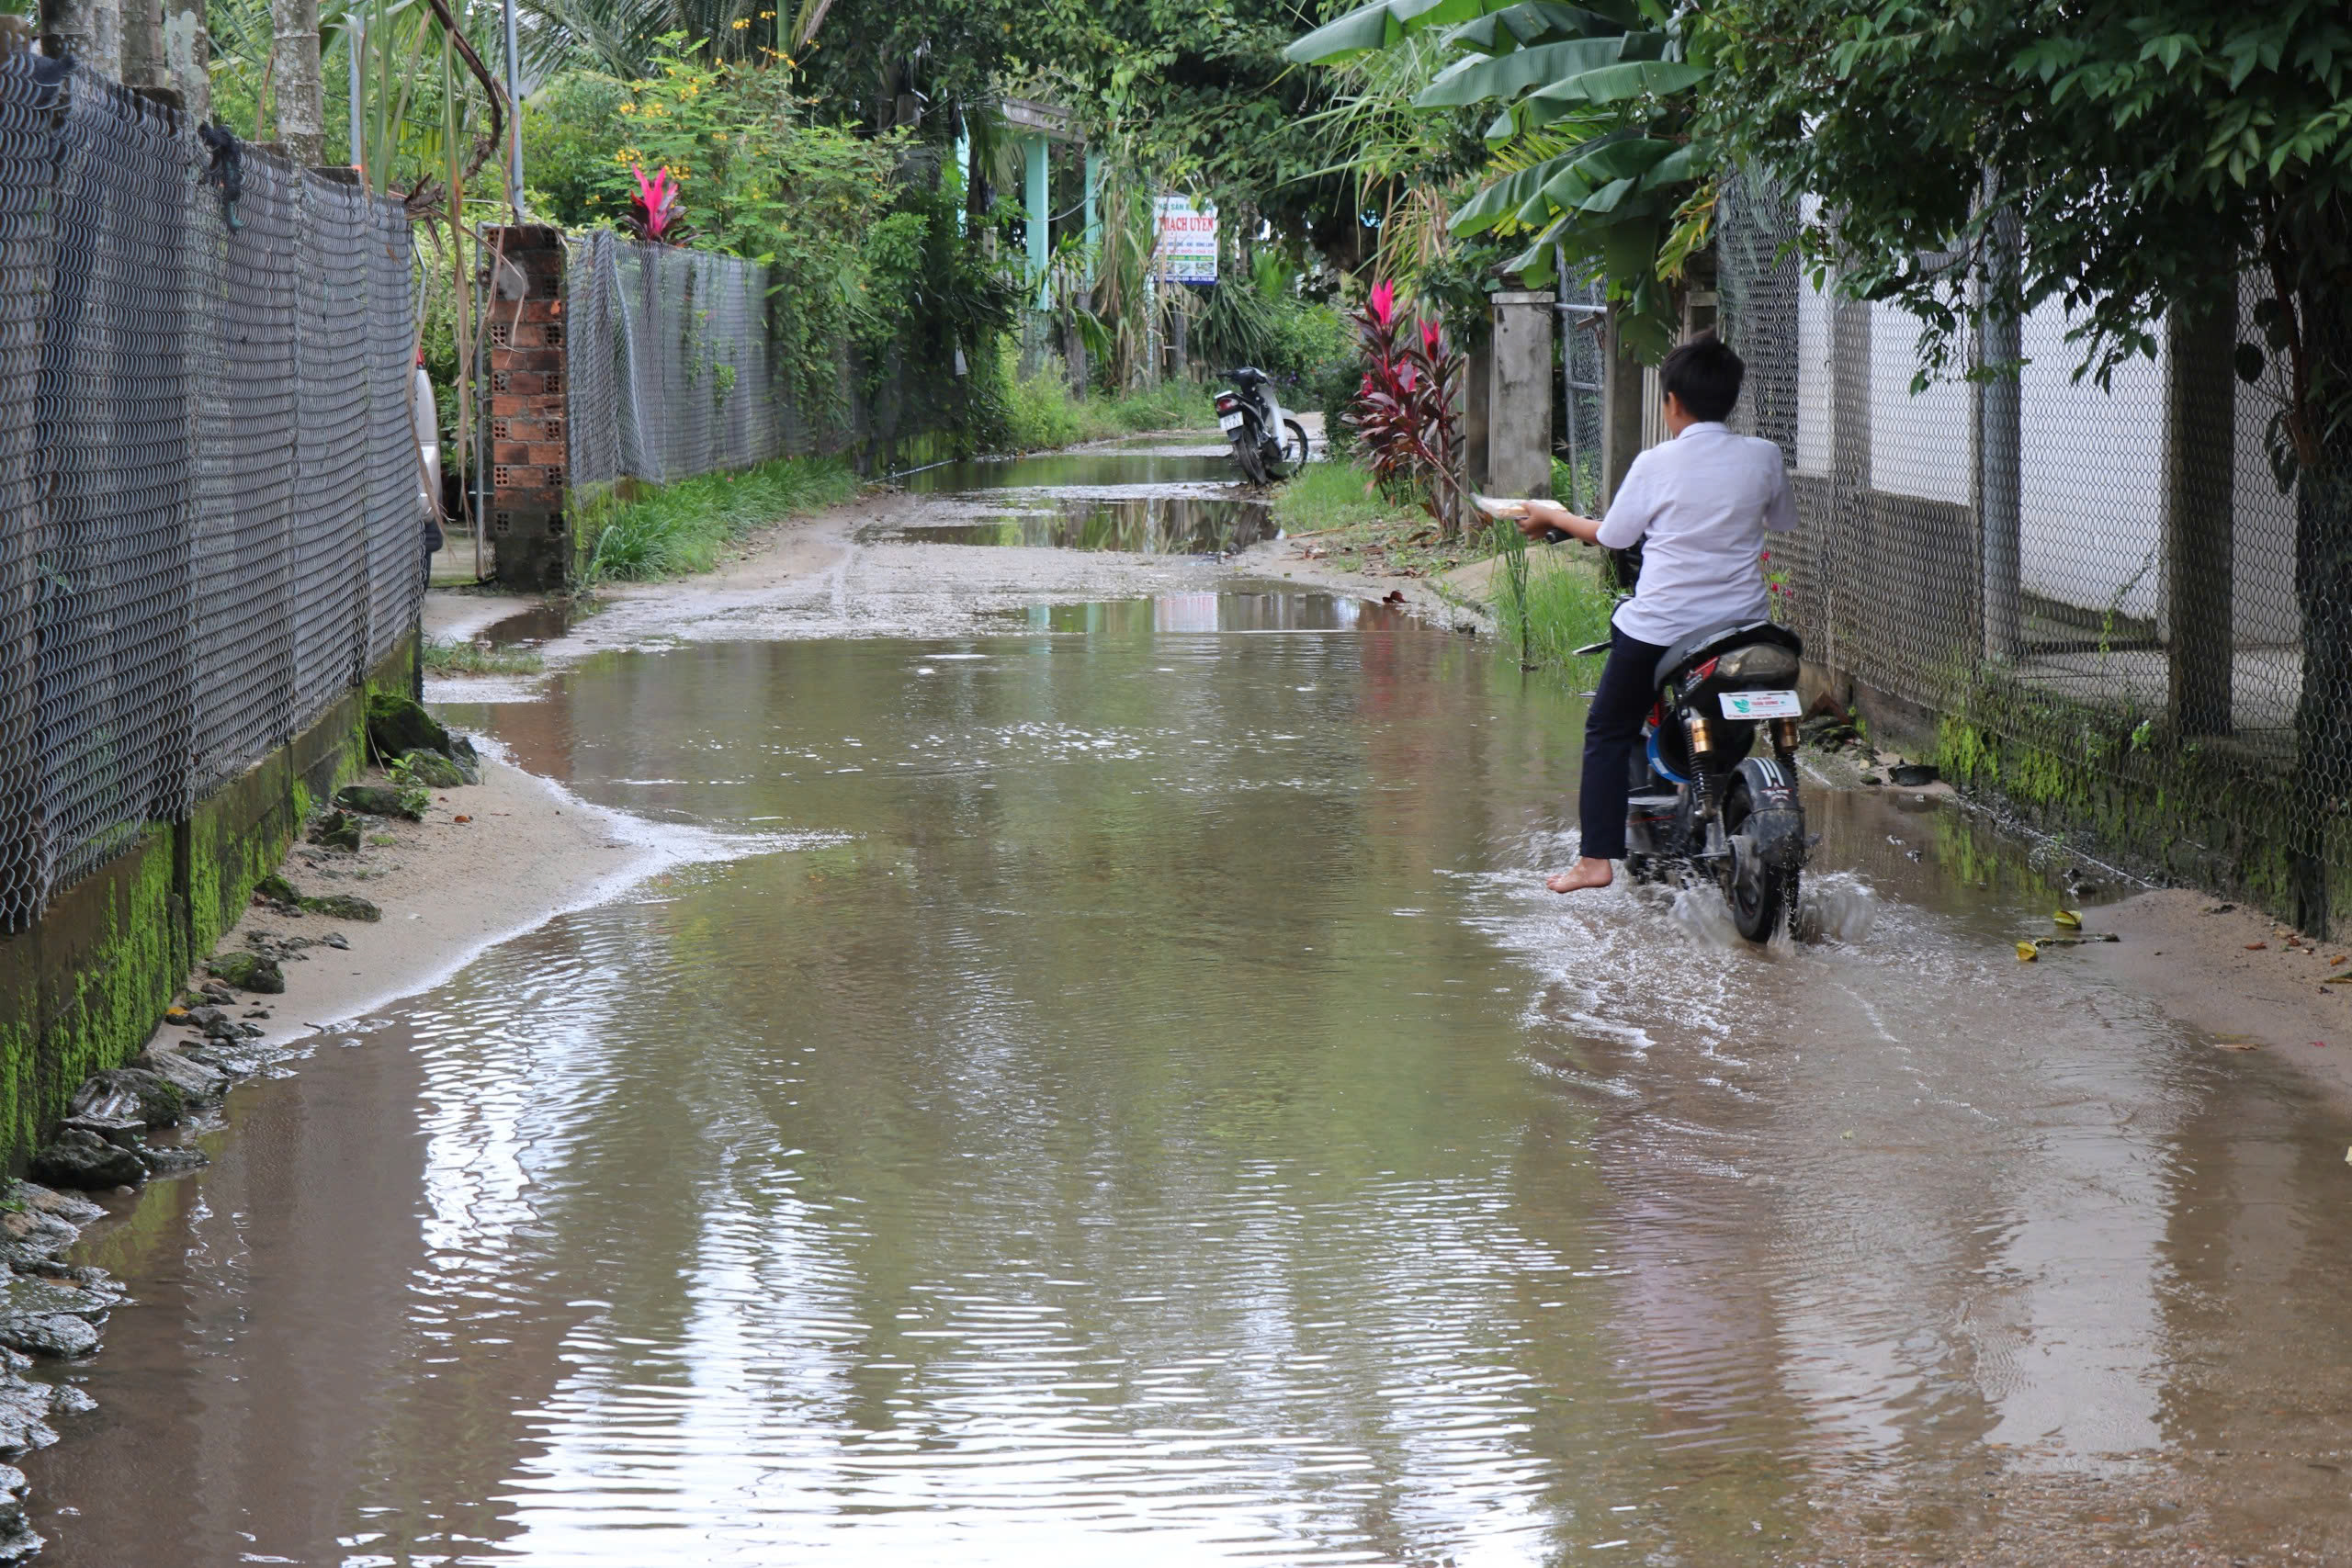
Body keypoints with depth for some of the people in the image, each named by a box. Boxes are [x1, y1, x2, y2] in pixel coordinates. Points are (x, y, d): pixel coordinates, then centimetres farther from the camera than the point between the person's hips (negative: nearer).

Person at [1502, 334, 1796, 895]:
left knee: (1609, 732, 11)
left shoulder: (1657, 464, -10)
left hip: (1658, 628, -3)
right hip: (1741, 624, 3)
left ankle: (1595, 858, 4)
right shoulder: (1762, 458, -3)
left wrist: (1554, 517, 17)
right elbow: (1784, 520, 15)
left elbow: (1613, 536, 0)